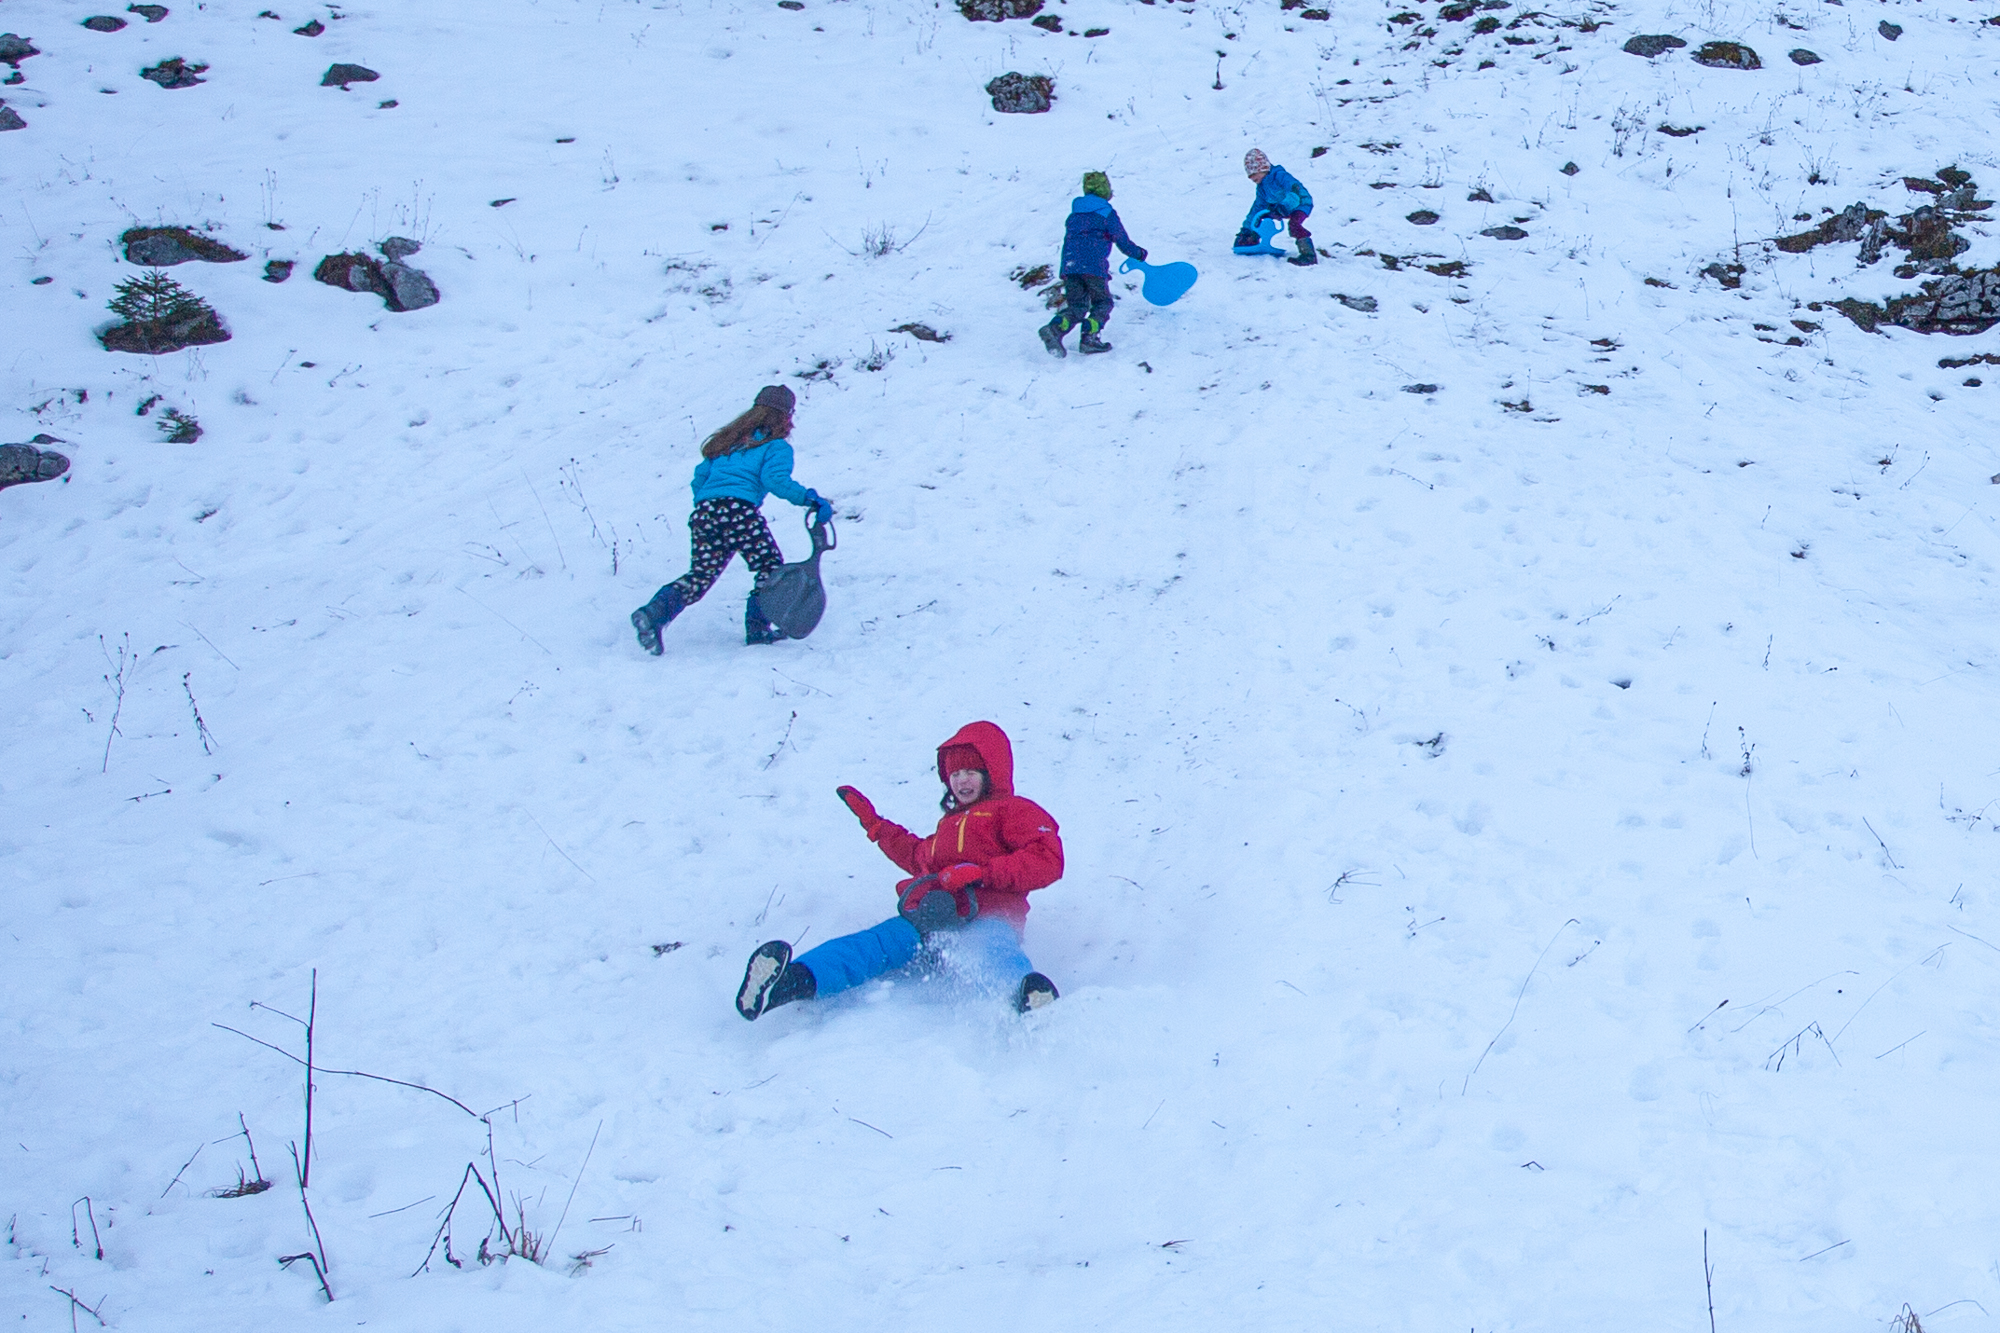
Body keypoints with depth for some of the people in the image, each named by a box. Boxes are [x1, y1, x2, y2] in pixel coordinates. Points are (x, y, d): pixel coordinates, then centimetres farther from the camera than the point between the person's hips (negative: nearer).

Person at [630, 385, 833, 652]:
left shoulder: (729, 440, 28)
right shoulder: (777, 447, 8)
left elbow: (700, 475, 23)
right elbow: (775, 480, -10)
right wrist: (811, 499, -10)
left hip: (704, 511, 6)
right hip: (739, 511, -6)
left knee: (700, 575, 10)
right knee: (771, 569, 11)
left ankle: (654, 612, -9)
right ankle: (758, 628, 6)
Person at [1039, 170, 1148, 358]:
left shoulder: (1074, 214, 21)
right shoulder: (1107, 213, 4)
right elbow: (1123, 242, 8)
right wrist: (1138, 253, 25)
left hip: (1069, 265, 5)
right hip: (1093, 266, -5)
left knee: (1077, 306, 7)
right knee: (1102, 303, 8)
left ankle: (1055, 327, -20)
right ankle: (1089, 338, -12)